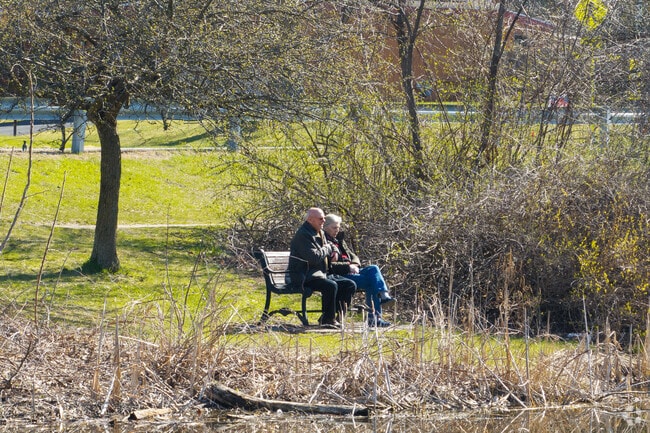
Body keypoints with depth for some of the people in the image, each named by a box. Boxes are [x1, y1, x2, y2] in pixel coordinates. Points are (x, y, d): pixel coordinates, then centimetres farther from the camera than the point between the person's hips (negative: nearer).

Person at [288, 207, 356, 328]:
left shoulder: (320, 233, 16)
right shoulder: (303, 235, -15)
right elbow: (314, 257, -26)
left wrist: (333, 250, 3)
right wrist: (328, 248, -8)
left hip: (321, 274, 10)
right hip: (305, 277, -10)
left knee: (350, 285, 0)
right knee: (331, 286, -35)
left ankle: (337, 316, 1)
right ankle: (328, 320, -22)